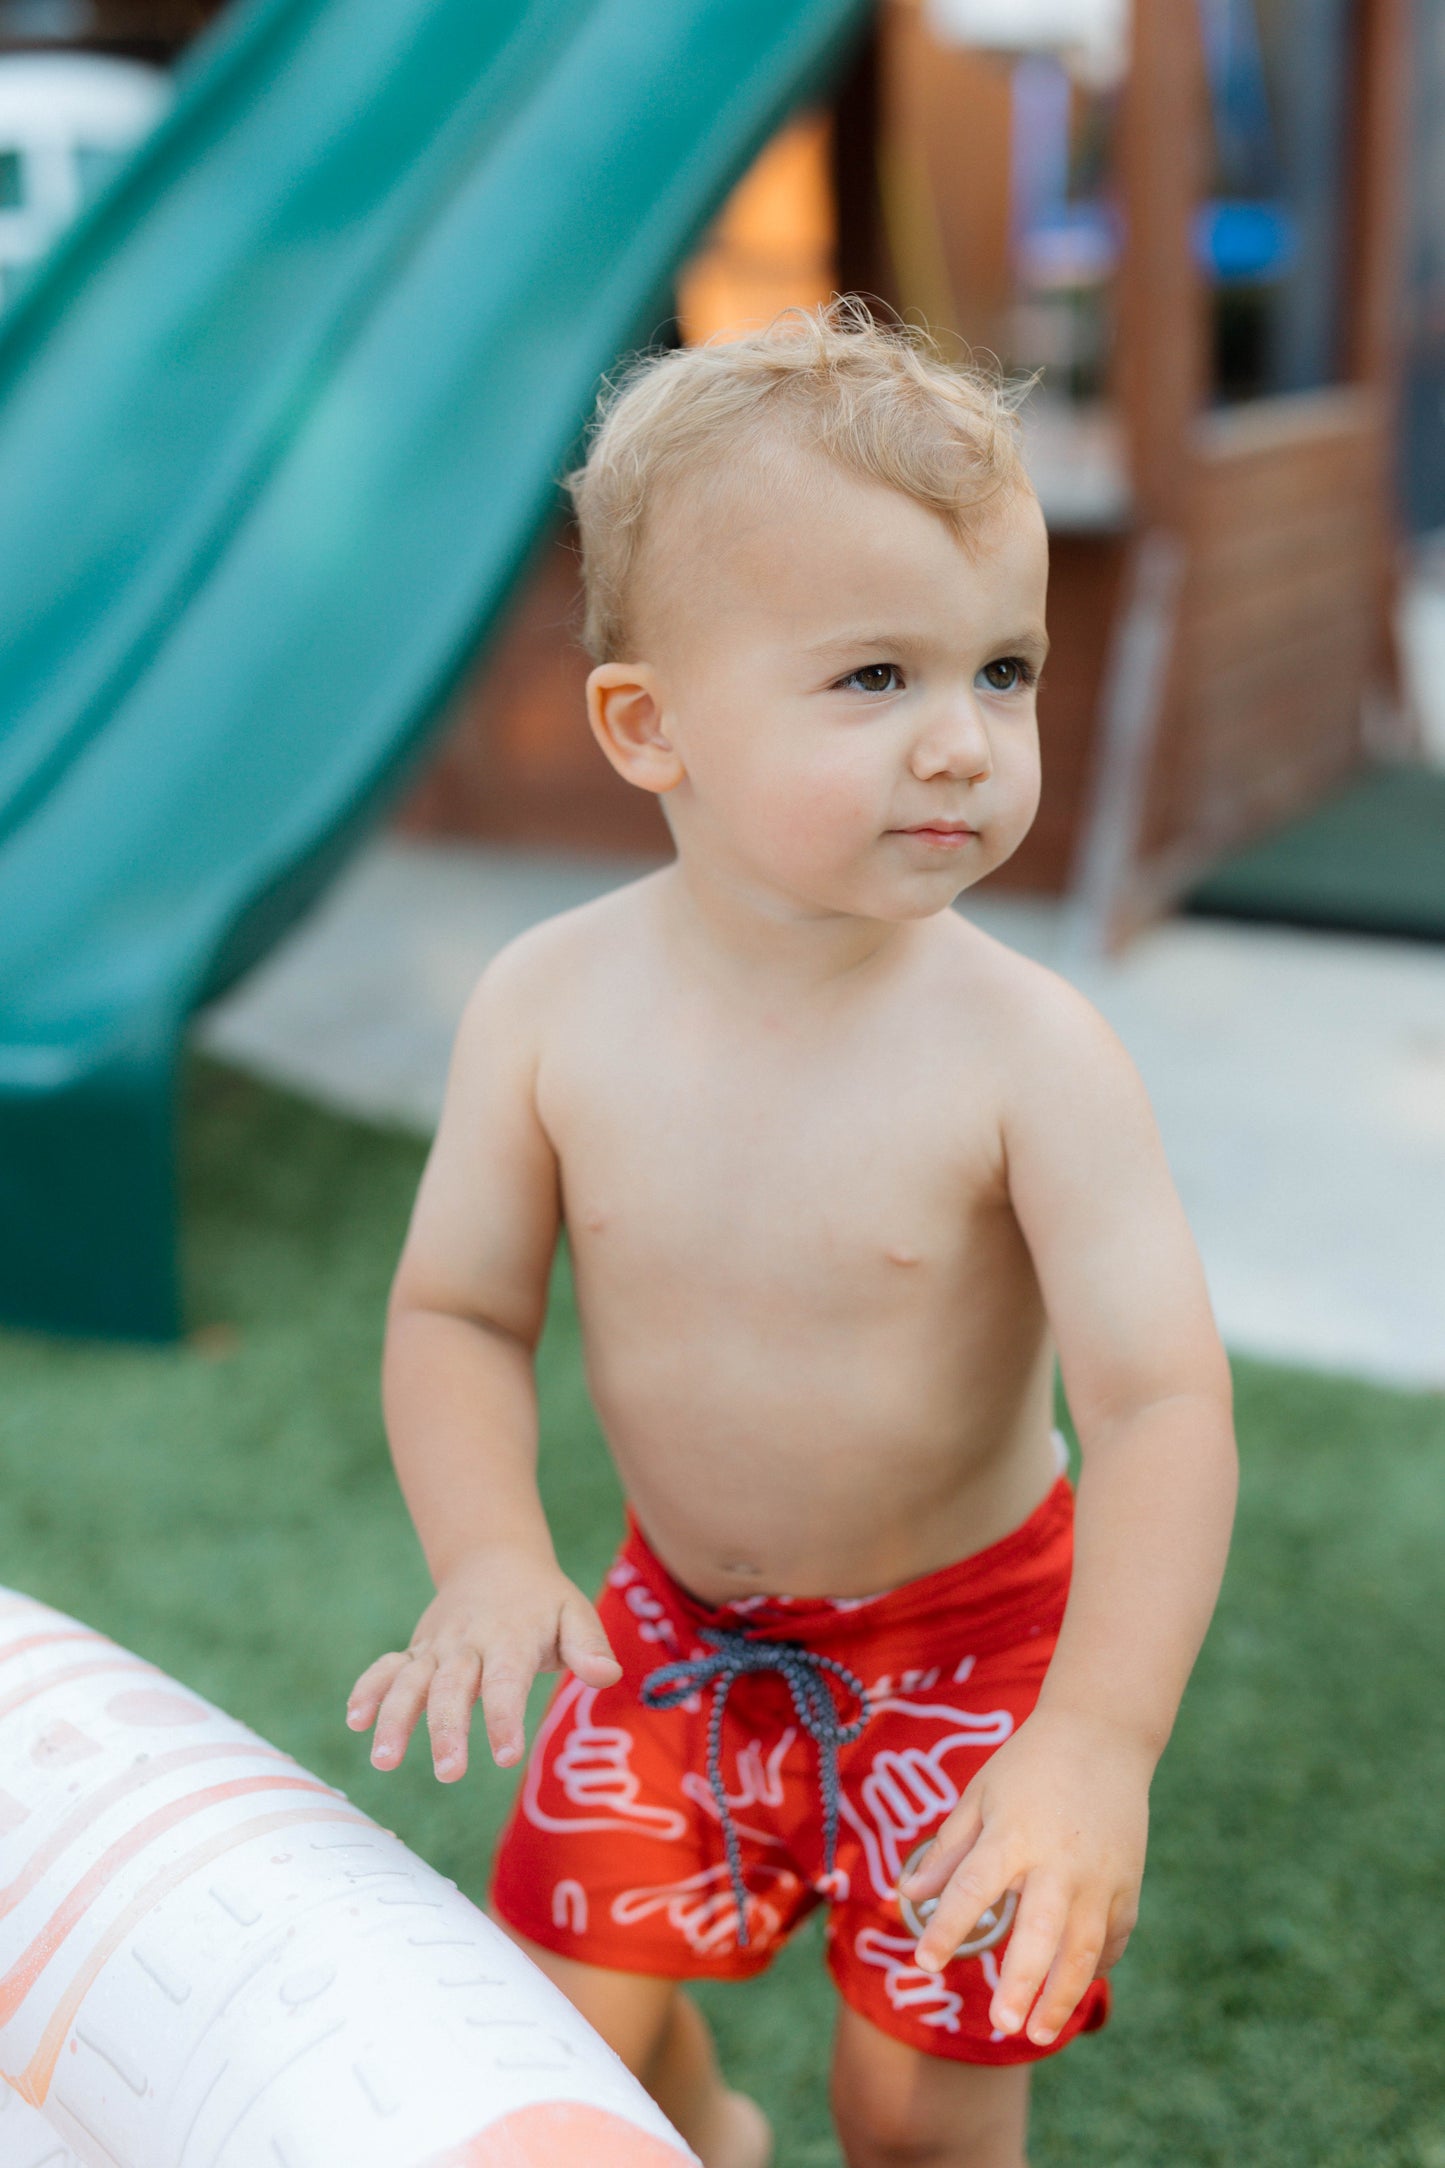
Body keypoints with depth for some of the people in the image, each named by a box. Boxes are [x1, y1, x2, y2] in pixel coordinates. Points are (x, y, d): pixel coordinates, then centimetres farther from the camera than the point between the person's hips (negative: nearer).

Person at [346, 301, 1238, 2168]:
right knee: (566, 2017, 8)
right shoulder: (549, 1007, -17)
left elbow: (1163, 1400, -28)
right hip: (678, 1608, 3)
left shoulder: (1028, 1052, -26)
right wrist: (489, 1558, -25)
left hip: (964, 1626, -2)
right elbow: (457, 1313, -8)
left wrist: (1102, 1735, -39)